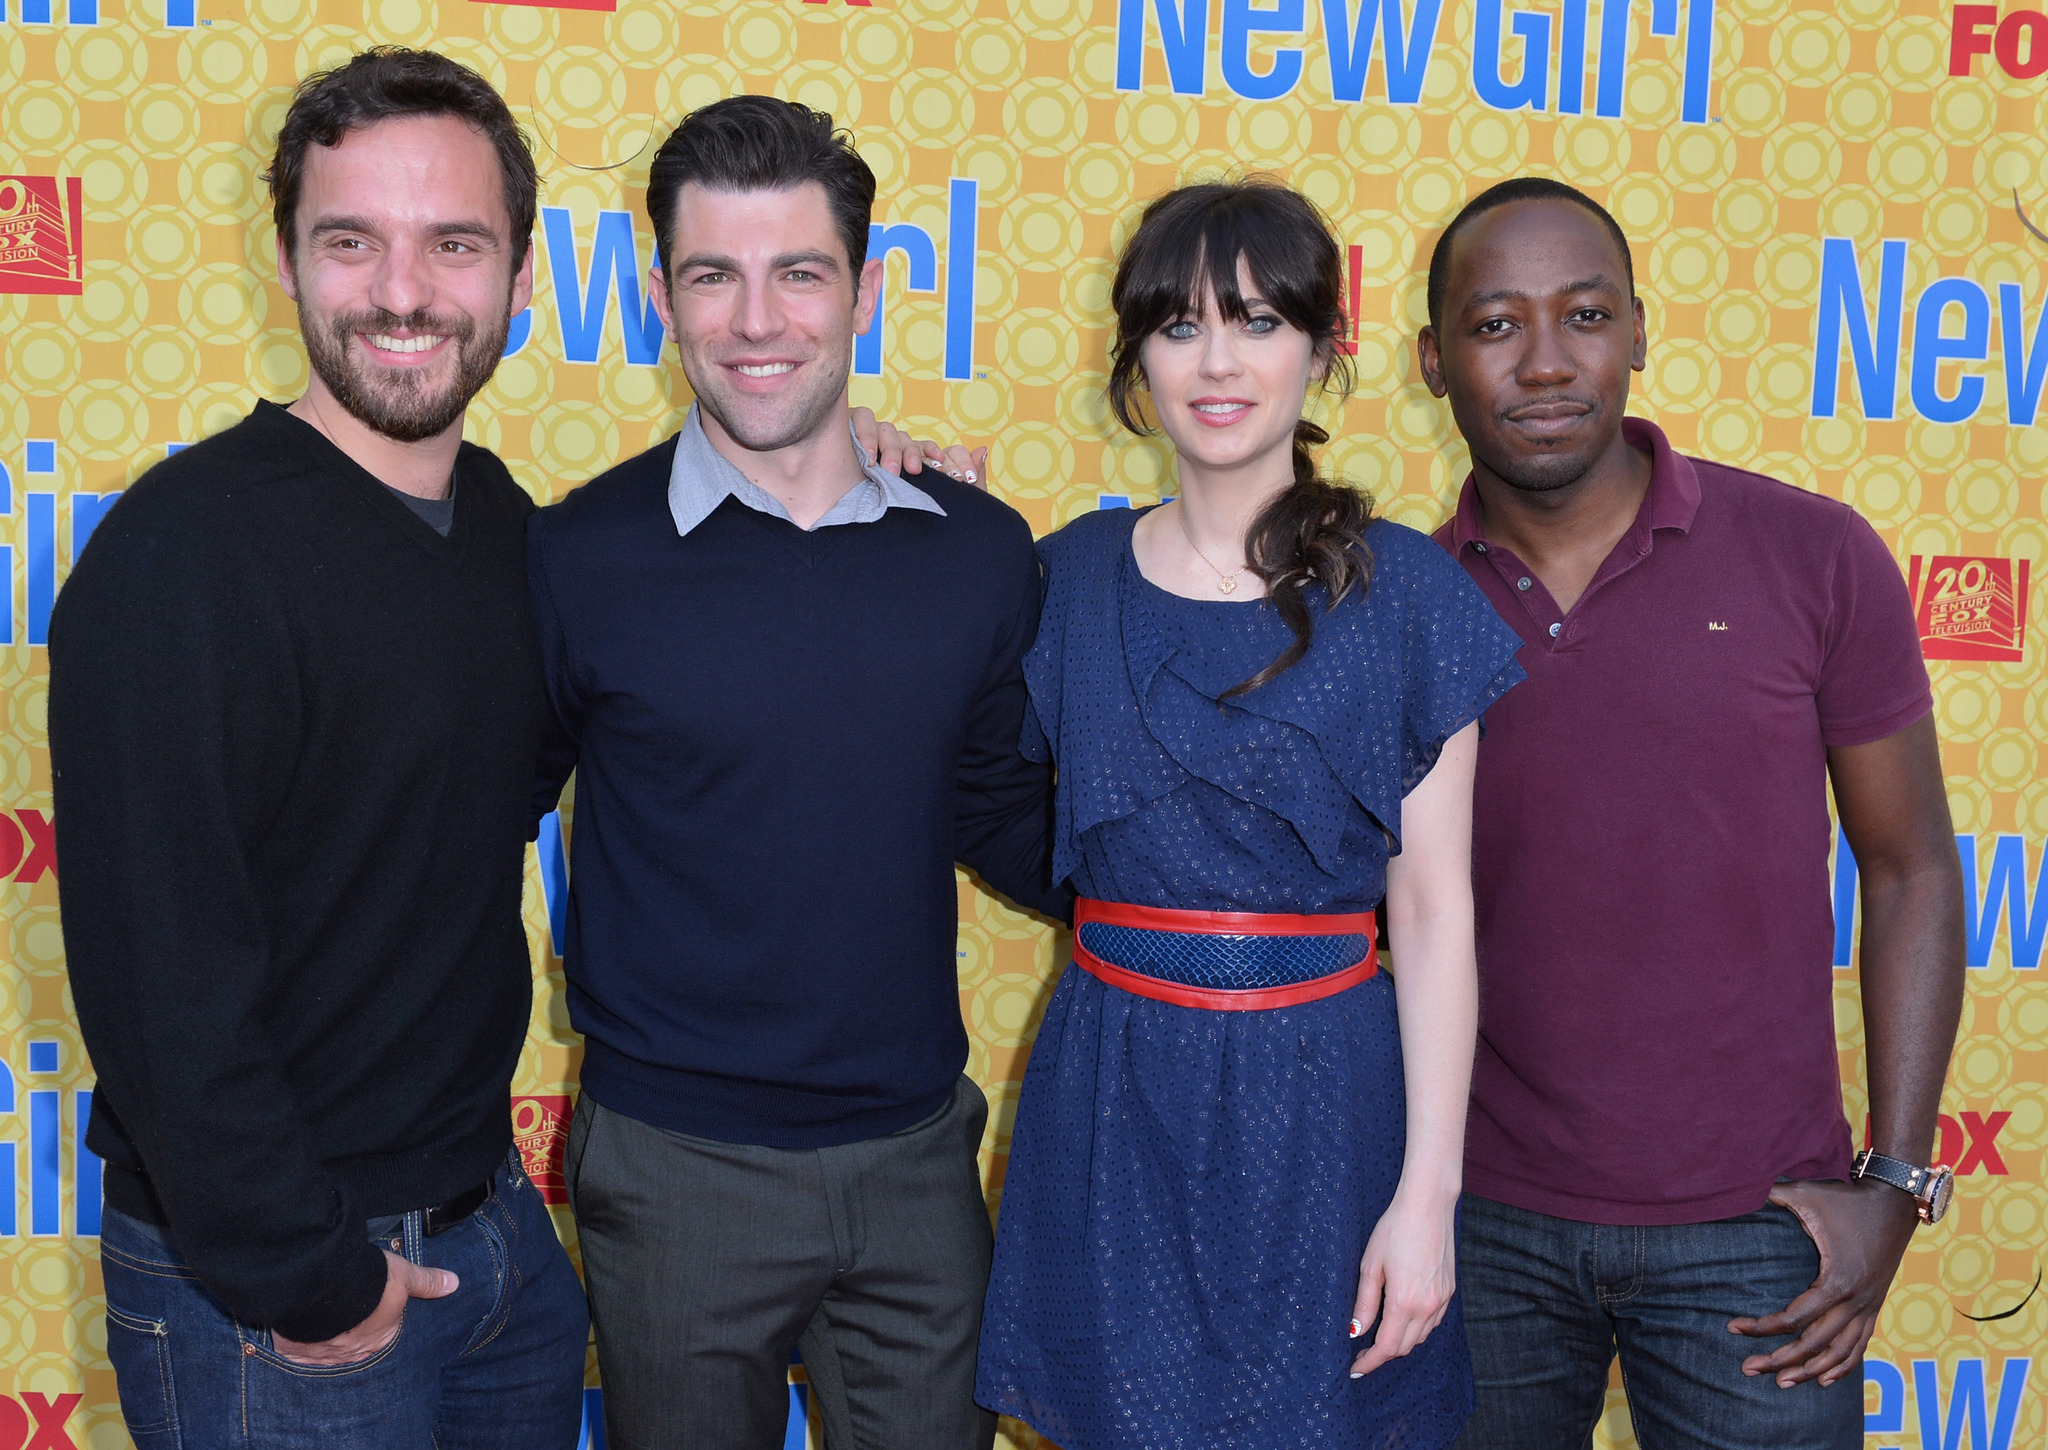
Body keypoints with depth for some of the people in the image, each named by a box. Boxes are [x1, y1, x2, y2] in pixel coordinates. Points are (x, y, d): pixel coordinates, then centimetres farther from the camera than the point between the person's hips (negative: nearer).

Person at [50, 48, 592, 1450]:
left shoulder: (501, 517, 4)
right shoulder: (185, 550, -19)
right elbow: (159, 971, -21)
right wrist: (305, 1280, -16)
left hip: (492, 1216, 7)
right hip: (266, 1283, -7)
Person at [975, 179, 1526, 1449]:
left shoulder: (1404, 591, -3)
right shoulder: (1068, 578, 5)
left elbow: (1434, 908, -4)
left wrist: (1429, 1190, -8)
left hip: (1325, 1100, -2)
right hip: (1114, 1104, 2)